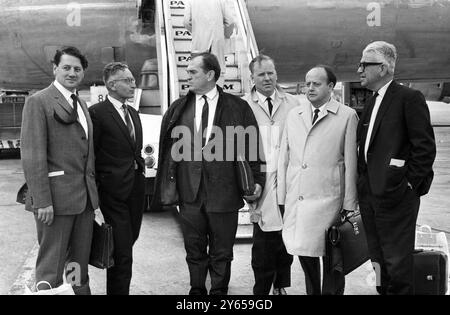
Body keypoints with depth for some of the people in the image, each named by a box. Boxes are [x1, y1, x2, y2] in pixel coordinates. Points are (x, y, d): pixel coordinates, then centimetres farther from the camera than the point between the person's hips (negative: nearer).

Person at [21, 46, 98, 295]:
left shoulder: (81, 105, 17)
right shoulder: (38, 102, -7)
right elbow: (32, 155, -14)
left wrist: (92, 191, 10)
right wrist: (42, 200, -18)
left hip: (85, 198, 7)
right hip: (56, 198, -7)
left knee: (80, 264, 15)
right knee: (51, 269, 1)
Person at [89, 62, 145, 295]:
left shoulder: (133, 113, 15)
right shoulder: (97, 113, -10)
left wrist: (140, 163, 10)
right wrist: (97, 186, -11)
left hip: (136, 187, 8)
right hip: (114, 190, -8)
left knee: (130, 240, 16)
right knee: (122, 251, -6)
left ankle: (117, 287, 31)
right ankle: (118, 290, 5)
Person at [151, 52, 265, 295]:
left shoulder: (237, 108, 0)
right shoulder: (178, 109, 7)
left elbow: (252, 146, 1)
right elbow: (169, 149, 6)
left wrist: (257, 181, -4)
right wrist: (168, 186, 1)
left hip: (224, 191, -2)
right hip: (189, 191, 2)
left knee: (221, 251, 10)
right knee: (194, 248, 13)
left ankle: (219, 291, 26)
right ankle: (197, 289, 30)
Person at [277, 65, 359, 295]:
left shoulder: (347, 116, 1)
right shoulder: (294, 115, 14)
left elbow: (350, 163, -1)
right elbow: (284, 157, 13)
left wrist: (349, 203, -4)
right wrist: (282, 196, 7)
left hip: (327, 199, -4)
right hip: (296, 199, 4)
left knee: (331, 257, 2)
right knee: (303, 251, 10)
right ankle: (312, 292, 26)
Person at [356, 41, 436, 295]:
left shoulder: (409, 98, -9)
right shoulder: (372, 103, 16)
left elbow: (425, 147, -13)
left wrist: (410, 184, -12)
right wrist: (363, 183, 11)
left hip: (394, 195, -8)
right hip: (369, 194, 8)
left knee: (397, 262, 0)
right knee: (379, 258, 16)